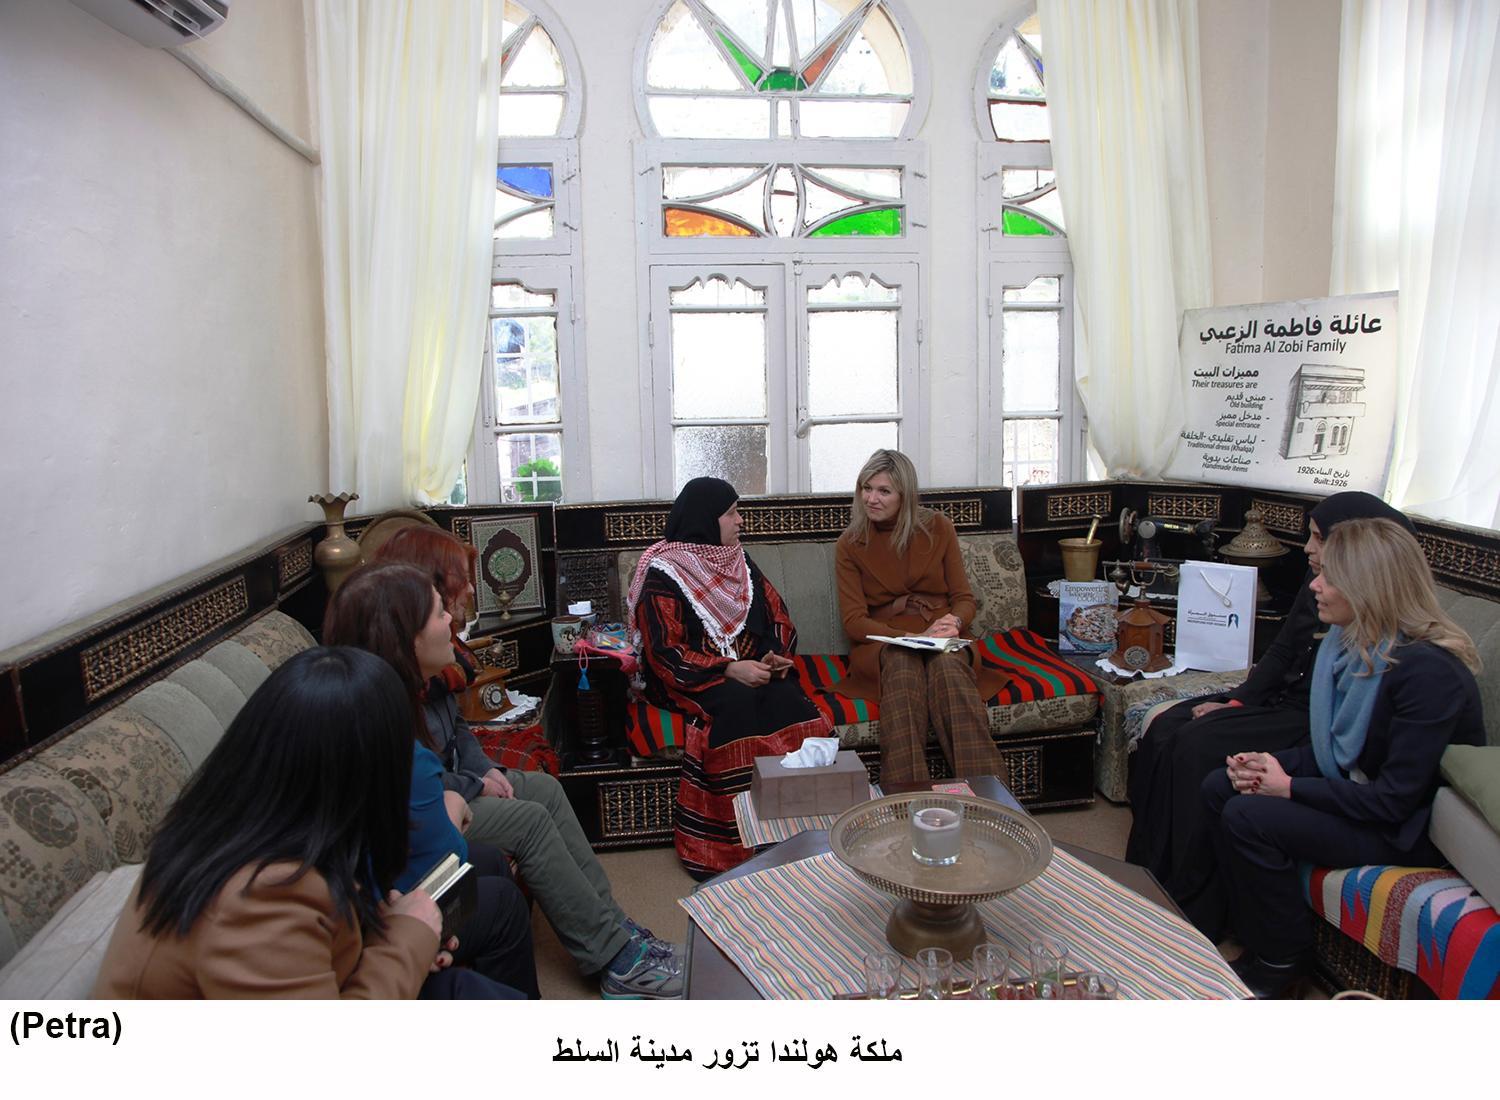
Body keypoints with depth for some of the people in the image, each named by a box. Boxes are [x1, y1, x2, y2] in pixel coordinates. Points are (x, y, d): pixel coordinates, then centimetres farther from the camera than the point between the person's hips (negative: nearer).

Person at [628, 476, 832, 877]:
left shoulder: (739, 561, 15)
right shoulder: (663, 573, -4)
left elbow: (777, 616, 17)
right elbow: (665, 652, -11)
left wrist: (777, 656, -5)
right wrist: (729, 669, -20)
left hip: (754, 670, 5)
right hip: (691, 679, -5)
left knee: (788, 700, -27)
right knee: (737, 706, -35)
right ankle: (725, 848, -26)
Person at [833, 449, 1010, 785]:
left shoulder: (937, 527, 9)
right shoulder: (849, 545, 5)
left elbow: (964, 598, 8)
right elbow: (854, 621, -4)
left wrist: (955, 622, -18)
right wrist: (911, 638, -20)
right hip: (882, 641, -1)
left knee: (947, 663, -35)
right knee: (902, 661, -37)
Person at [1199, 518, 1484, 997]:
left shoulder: (1427, 670, -26)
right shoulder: (1347, 643, 1)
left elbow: (1393, 800, -26)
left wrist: (1289, 787, -20)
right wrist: (1272, 764, -9)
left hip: (1407, 830, -9)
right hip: (1355, 793, 9)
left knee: (1249, 817, -23)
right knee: (1218, 787, -3)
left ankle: (1282, 958, 0)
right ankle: (1256, 938, 7)